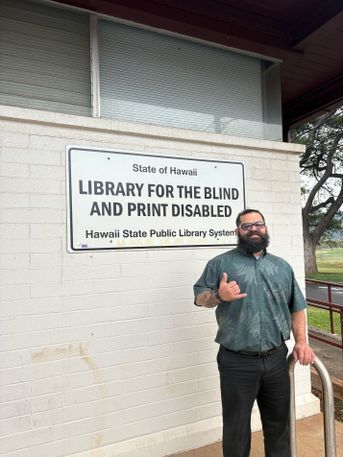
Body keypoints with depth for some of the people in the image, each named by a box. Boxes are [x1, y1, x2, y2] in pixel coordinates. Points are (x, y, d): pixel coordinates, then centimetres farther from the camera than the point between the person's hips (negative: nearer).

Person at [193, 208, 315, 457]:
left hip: (277, 359, 4)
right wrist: (218, 295, -21)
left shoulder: (282, 266, 9)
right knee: (236, 426, 12)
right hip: (237, 362, -3)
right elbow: (199, 296, -1)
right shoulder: (221, 263, -2)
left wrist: (301, 341, 2)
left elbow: (297, 307, 12)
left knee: (279, 420, 21)